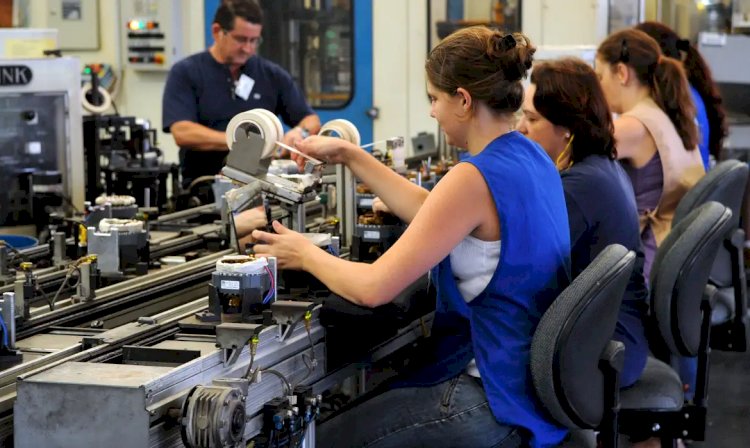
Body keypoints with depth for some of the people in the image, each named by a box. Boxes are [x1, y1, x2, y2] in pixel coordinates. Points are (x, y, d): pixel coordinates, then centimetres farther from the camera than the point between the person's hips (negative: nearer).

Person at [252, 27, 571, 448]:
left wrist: (305, 254, -5)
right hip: (532, 381, 9)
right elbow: (431, 212, 18)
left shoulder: (475, 178, -25)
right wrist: (349, 155, 17)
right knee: (361, 405, 27)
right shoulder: (530, 158, 4)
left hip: (499, 402, -9)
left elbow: (373, 288, -23)